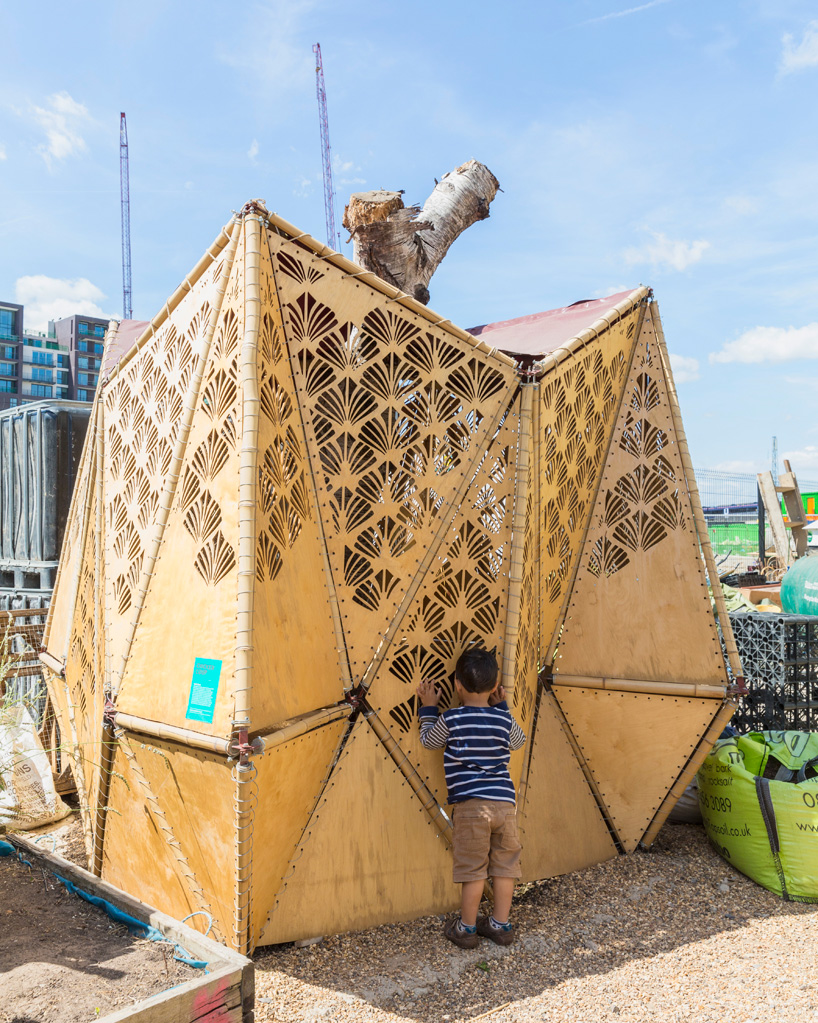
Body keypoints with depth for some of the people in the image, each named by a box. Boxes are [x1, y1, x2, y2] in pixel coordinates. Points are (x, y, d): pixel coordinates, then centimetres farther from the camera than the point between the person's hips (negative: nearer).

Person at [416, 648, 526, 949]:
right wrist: (502, 707, 28)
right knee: (504, 865, 14)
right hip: (505, 801, 4)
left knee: (472, 868, 7)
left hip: (470, 804, -3)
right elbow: (518, 741, 24)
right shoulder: (502, 719, 3)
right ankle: (501, 925, 25)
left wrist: (429, 707, 21)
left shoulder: (451, 719, -7)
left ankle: (467, 928, 20)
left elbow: (429, 740, 11)